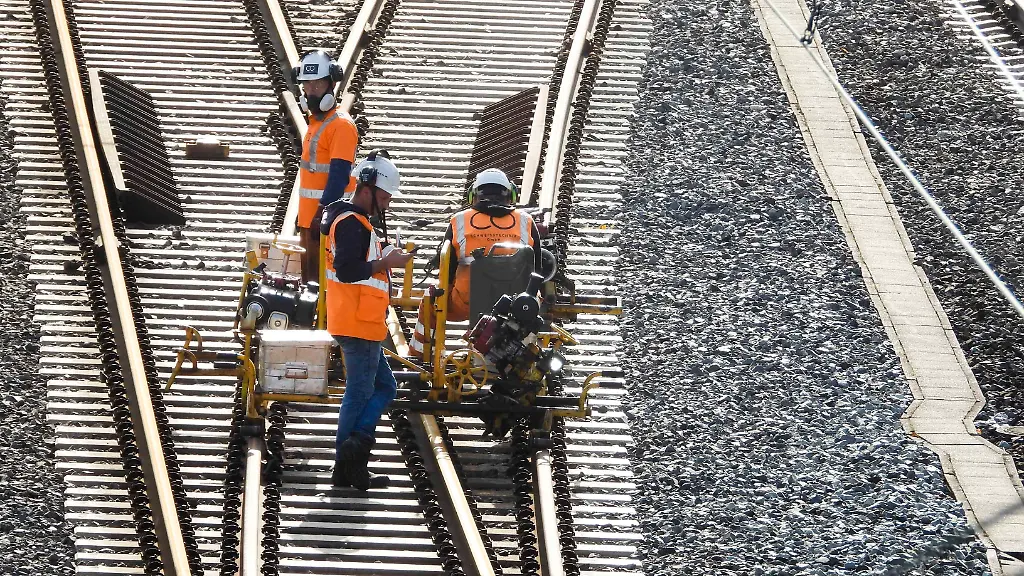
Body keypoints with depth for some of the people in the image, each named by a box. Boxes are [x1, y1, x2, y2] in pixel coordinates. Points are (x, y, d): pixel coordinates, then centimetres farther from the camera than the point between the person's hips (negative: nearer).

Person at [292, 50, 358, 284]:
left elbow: (339, 175, -20)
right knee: (310, 278, 13)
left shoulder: (341, 125, -12)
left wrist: (323, 212, -25)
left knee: (323, 280, -12)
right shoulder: (315, 122, 18)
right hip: (310, 219, 10)